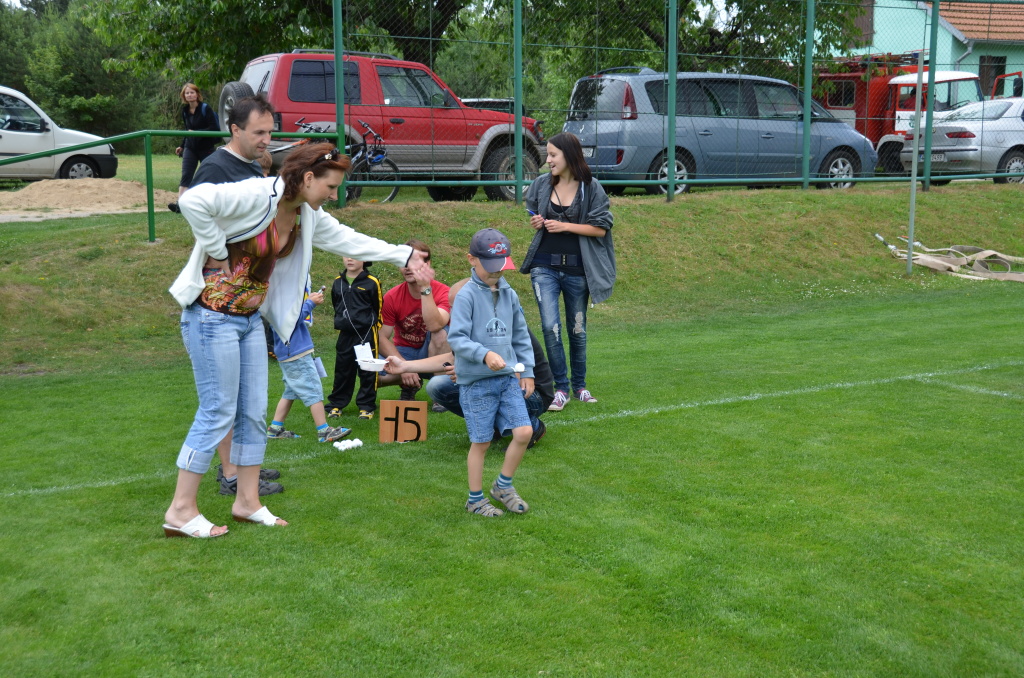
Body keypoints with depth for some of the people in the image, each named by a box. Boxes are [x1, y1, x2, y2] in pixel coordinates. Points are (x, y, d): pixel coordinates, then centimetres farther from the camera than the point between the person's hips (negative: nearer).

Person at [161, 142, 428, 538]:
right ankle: (180, 512, 4)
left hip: (251, 319, 9)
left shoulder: (307, 216, 7)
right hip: (213, 316, -9)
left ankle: (247, 502, 23)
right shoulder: (256, 196, -20)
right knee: (217, 413, -6)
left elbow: (346, 240, 21)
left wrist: (404, 256, 22)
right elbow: (193, 201, -29)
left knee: (254, 412, 11)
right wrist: (218, 252, -20)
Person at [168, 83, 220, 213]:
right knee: (186, 175, -9)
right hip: (190, 148, 4)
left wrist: (196, 132, -23)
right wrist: (182, 146, 20)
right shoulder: (185, 111, 9)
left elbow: (213, 128, -16)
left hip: (205, 147, -4)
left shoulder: (205, 108, -10)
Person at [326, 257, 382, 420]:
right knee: (342, 371, 12)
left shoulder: (371, 283, -6)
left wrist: (371, 325, 3)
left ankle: (366, 406, 10)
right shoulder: (338, 282, 7)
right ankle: (336, 404, 21)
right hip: (345, 335, 4)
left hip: (367, 334, -4)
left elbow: (379, 309, 0)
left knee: (367, 372, 2)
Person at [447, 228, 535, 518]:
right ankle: (475, 499, 22)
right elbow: (456, 338, -17)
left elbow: (521, 336, 17)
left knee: (524, 432, -4)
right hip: (476, 382, -5)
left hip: (508, 377, 5)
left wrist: (526, 370, 12)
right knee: (481, 442, 3)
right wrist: (484, 354, -31)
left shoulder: (509, 294, 9)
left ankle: (504, 485, 19)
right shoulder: (467, 296, -9)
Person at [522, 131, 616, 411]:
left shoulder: (591, 188, -4)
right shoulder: (541, 184, 5)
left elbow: (601, 228, -5)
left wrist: (566, 226, -15)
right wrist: (535, 223, -3)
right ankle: (560, 388, 1)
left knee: (577, 329, 10)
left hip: (577, 269, -1)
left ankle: (580, 386, 27)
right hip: (545, 267, 1)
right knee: (550, 326, -11)